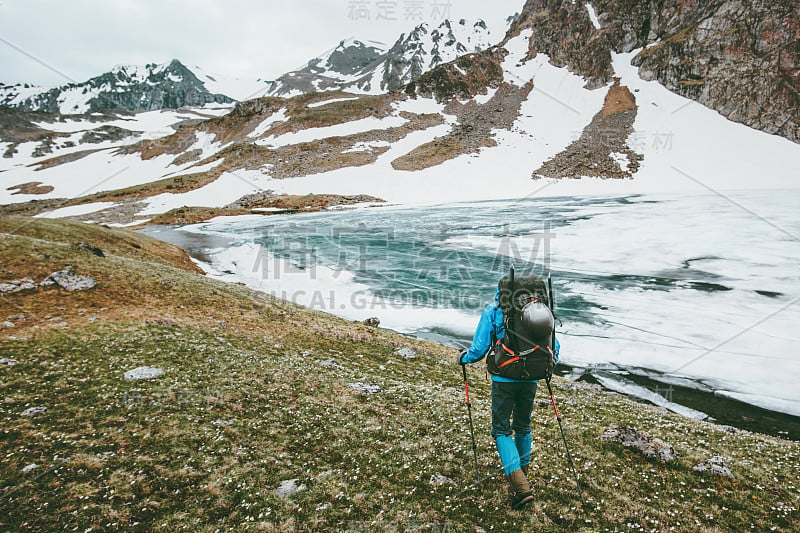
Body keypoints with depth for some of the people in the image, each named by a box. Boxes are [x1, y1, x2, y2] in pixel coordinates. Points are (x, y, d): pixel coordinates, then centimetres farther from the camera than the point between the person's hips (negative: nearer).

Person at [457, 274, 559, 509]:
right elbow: (554, 347, 12)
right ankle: (521, 477, 36)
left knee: (502, 430, 5)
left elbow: (479, 349, -8)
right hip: (531, 378, 5)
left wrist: (463, 357, 12)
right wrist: (549, 366, 32)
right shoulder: (541, 311, 9)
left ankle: (521, 487, -6)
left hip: (504, 378, -4)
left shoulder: (493, 311, -4)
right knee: (523, 427, 22)